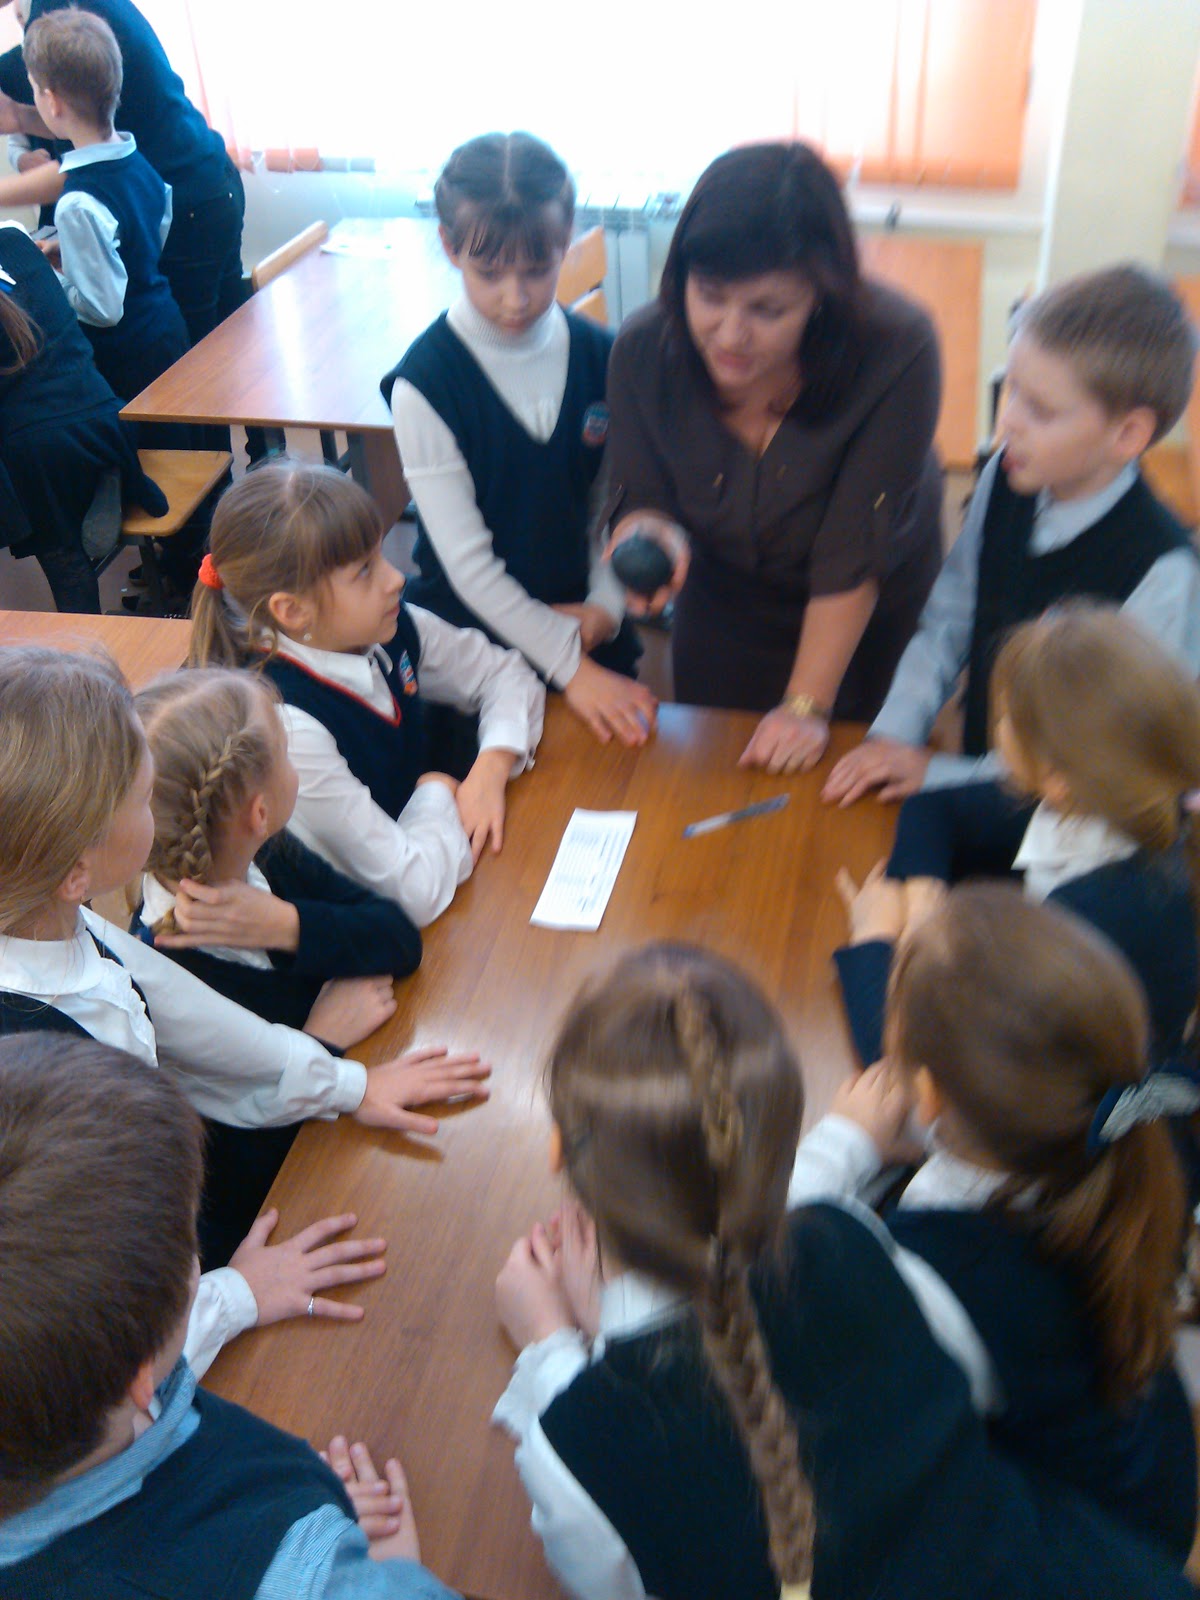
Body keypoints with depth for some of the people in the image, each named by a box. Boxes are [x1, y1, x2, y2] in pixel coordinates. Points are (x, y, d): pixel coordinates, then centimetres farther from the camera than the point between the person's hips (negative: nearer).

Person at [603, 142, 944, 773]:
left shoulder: (896, 353, -35)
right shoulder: (644, 349, -26)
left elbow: (854, 557, -30)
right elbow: (639, 501, -14)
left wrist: (807, 705, -24)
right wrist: (653, 534, -40)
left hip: (872, 617, -2)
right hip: (723, 597, 3)